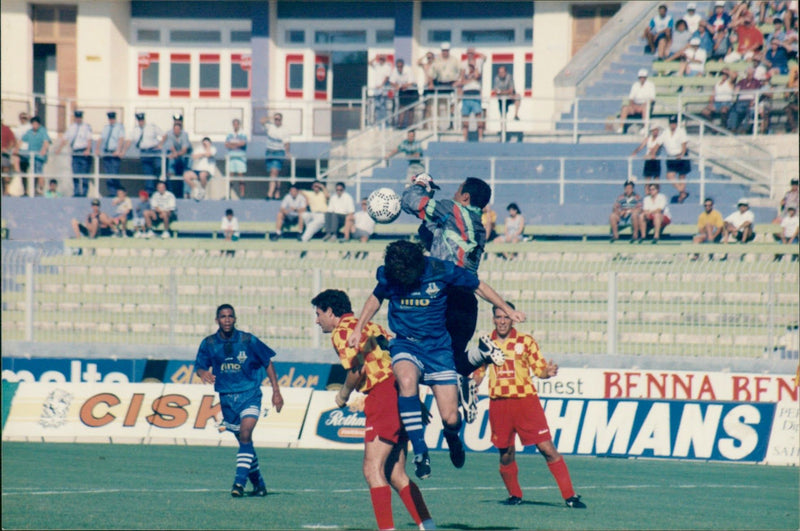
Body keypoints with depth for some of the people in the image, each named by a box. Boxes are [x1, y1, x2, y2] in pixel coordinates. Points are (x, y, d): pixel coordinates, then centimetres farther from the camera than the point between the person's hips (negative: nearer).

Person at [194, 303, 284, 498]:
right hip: (226, 398, 3)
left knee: (245, 435, -23)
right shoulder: (209, 343, 0)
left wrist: (276, 391, 0)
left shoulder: (248, 341, -7)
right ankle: (258, 484, 25)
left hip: (250, 394, -3)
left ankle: (240, 481, -29)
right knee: (244, 441, 11)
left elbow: (268, 363, 3)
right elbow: (199, 366, 0)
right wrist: (203, 373, -26)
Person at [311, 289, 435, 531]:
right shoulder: (368, 326, 24)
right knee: (395, 474, 12)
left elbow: (357, 370, -14)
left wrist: (344, 394, 3)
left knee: (373, 469, -9)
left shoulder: (341, 331, -3)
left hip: (385, 395, -9)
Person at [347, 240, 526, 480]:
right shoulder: (387, 276, -8)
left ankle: (452, 437, 34)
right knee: (407, 380, -36)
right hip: (405, 345, 1)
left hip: (438, 347, -1)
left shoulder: (442, 271, -14)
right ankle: (420, 452, -29)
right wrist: (358, 329, 6)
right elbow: (375, 298, 15)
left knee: (451, 419, -7)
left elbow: (479, 286, 2)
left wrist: (508, 311, 5)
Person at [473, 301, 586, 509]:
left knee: (547, 448, -8)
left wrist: (548, 372, -19)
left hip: (525, 400, -2)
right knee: (506, 454, 6)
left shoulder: (526, 341, 2)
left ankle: (569, 496, -7)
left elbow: (539, 370, 2)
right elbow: (478, 373, 19)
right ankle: (514, 494, 28)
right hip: (498, 403, 2)